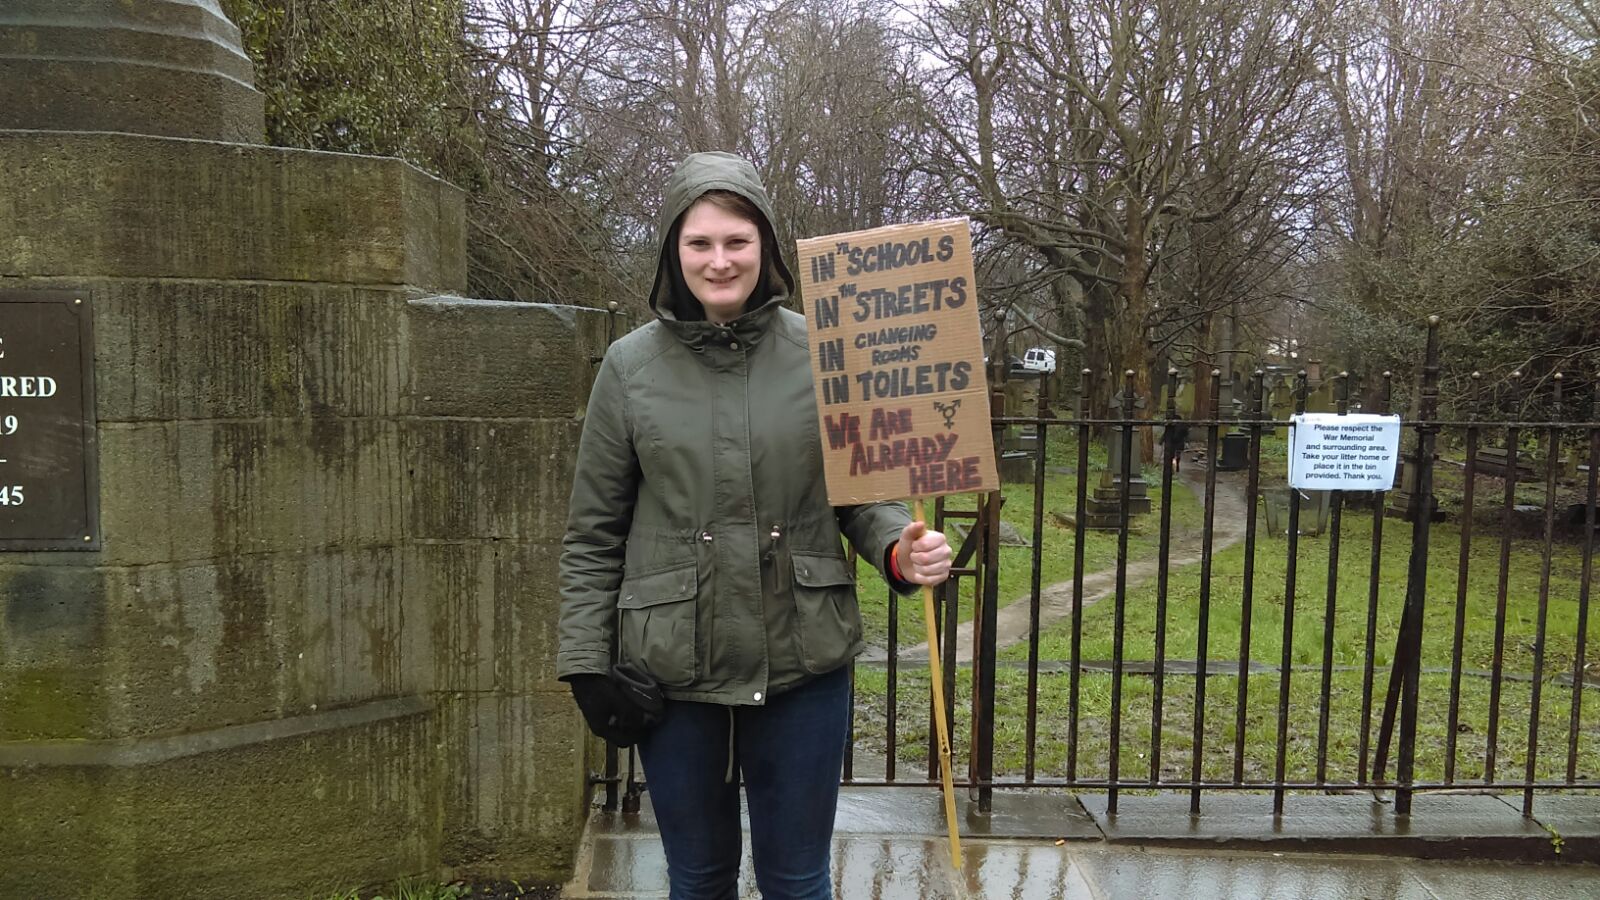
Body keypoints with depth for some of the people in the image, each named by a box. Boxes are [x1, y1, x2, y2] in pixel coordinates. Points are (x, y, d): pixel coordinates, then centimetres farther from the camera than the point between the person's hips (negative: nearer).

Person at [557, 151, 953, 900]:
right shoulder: (631, 365, -3)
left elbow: (862, 491, 3)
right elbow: (593, 533, 2)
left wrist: (899, 550, -17)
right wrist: (585, 660, -1)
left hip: (803, 663, 0)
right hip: (673, 669, 1)